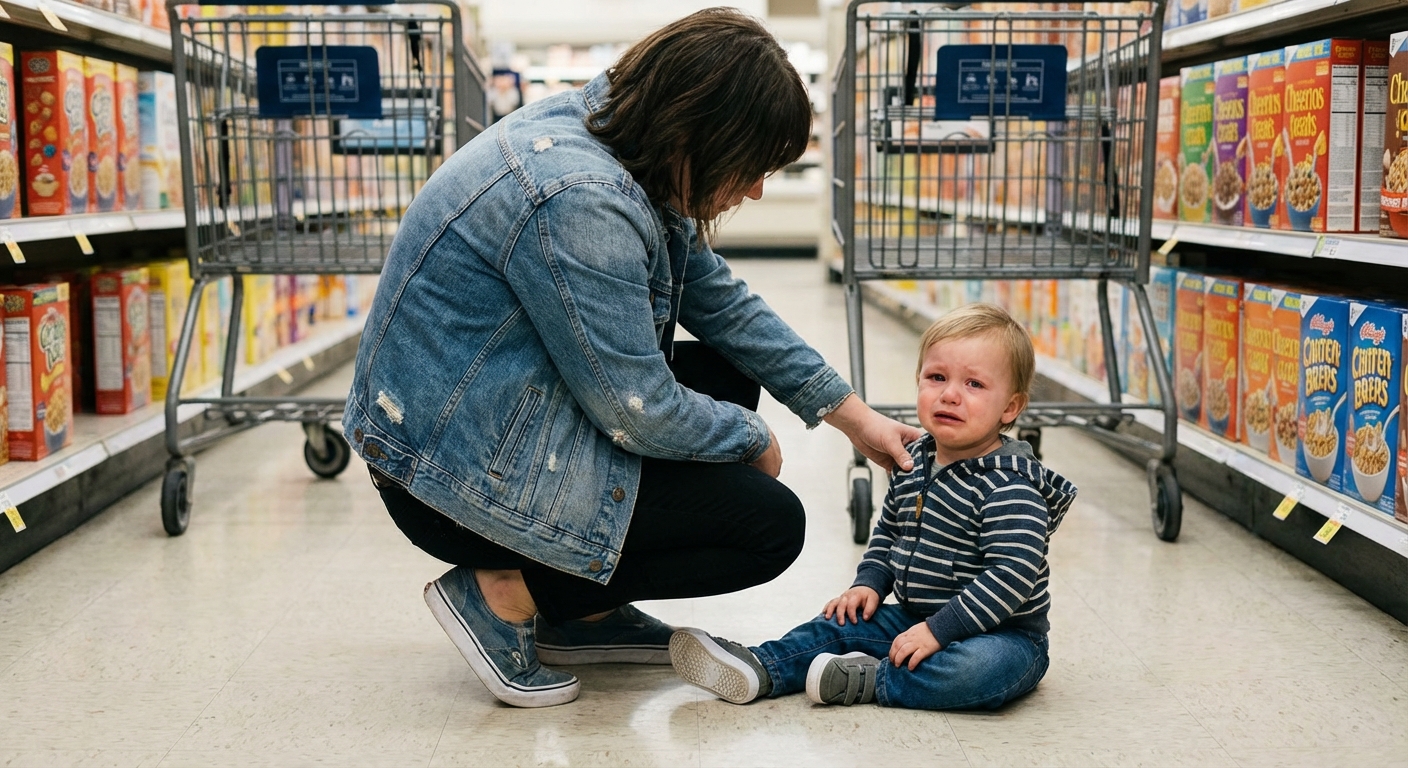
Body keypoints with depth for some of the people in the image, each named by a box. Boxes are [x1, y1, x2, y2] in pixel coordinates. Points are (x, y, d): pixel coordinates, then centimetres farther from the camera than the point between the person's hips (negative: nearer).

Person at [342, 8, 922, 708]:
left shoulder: (606, 127, 2)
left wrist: (851, 414, 12)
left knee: (726, 375, 17)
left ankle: (583, 613, 16)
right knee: (770, 524, -4)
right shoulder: (578, 201, -29)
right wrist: (752, 440, -3)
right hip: (463, 481, -10)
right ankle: (503, 594, -3)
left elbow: (720, 302, 11)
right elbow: (638, 411, -23)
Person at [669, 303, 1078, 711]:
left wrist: (939, 630, -29)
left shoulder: (1009, 486, -21)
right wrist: (870, 583, 5)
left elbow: (1011, 574, -28)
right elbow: (888, 529, 21)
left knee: (980, 667, -37)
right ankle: (759, 669, -15)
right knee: (842, 624, 1)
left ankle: (868, 681, -24)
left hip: (999, 634, -7)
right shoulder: (914, 462, 5)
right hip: (916, 618, 8)